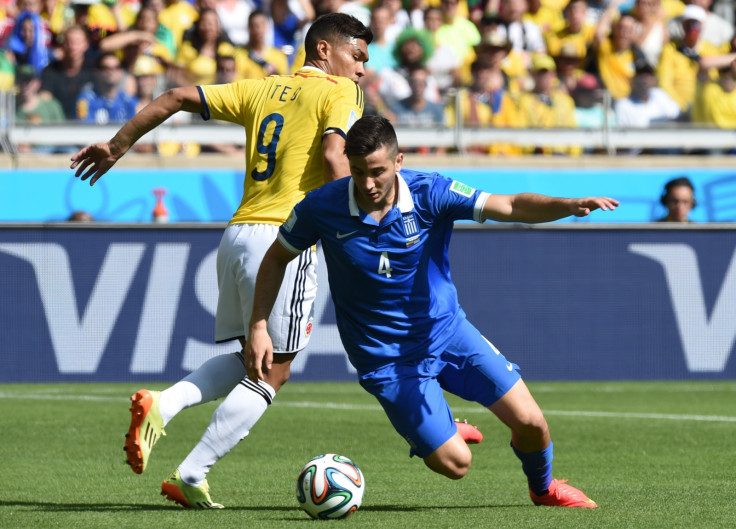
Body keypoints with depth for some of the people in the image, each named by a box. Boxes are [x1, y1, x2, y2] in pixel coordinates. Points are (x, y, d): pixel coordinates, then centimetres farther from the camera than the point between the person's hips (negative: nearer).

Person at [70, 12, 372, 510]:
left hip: (238, 233, 7)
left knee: (249, 359, 20)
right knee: (271, 373, 1)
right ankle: (191, 477, -4)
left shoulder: (263, 89, 19)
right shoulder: (338, 93, 1)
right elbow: (334, 156, -17)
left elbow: (178, 97, 15)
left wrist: (117, 146, 23)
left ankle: (161, 405, -3)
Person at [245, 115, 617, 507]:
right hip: (386, 356, -2)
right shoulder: (322, 208, -16)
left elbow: (510, 207, -24)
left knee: (530, 423, -5)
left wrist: (569, 205, -42)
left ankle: (543, 487, 30)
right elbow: (276, 257, 1)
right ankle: (446, 432, 28)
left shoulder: (429, 194, -16)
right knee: (455, 463, -11)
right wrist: (258, 328, -7)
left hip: (446, 329, 2)